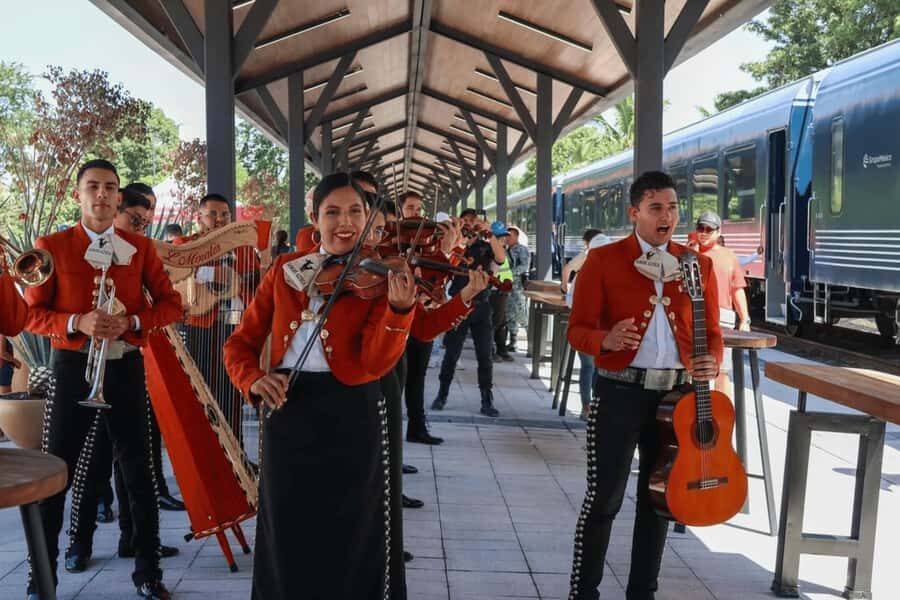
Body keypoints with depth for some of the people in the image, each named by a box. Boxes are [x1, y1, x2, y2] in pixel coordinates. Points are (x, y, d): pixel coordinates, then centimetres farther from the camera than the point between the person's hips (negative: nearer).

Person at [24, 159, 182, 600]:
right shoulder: (51, 246, -1)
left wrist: (132, 322, -14)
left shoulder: (140, 248, 4)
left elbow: (171, 304, 4)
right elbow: (32, 313, -3)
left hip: (125, 367, 2)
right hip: (72, 368, -1)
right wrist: (77, 323, -21)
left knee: (137, 469, 7)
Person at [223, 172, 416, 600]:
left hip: (351, 417, -2)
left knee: (349, 541, 9)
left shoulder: (379, 278, -4)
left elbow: (375, 363, -17)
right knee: (286, 537, 14)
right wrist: (253, 380, -13)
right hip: (288, 413, 3)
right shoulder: (284, 271, 6)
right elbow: (241, 342, 7)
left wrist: (399, 310, -34)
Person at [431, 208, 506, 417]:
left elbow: (501, 258, -13)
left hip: (481, 306, 0)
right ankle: (442, 395, 16)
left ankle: (487, 401, 3)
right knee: (451, 353, 3)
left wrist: (488, 233, -20)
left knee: (485, 355, -1)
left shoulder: (486, 247, 6)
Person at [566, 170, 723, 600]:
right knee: (604, 497, -1)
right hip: (620, 391, -4)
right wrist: (606, 340, -27)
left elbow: (711, 331, 10)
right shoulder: (603, 260, -3)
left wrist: (713, 361, -12)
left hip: (677, 392, 4)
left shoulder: (698, 265, 7)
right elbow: (578, 329, -5)